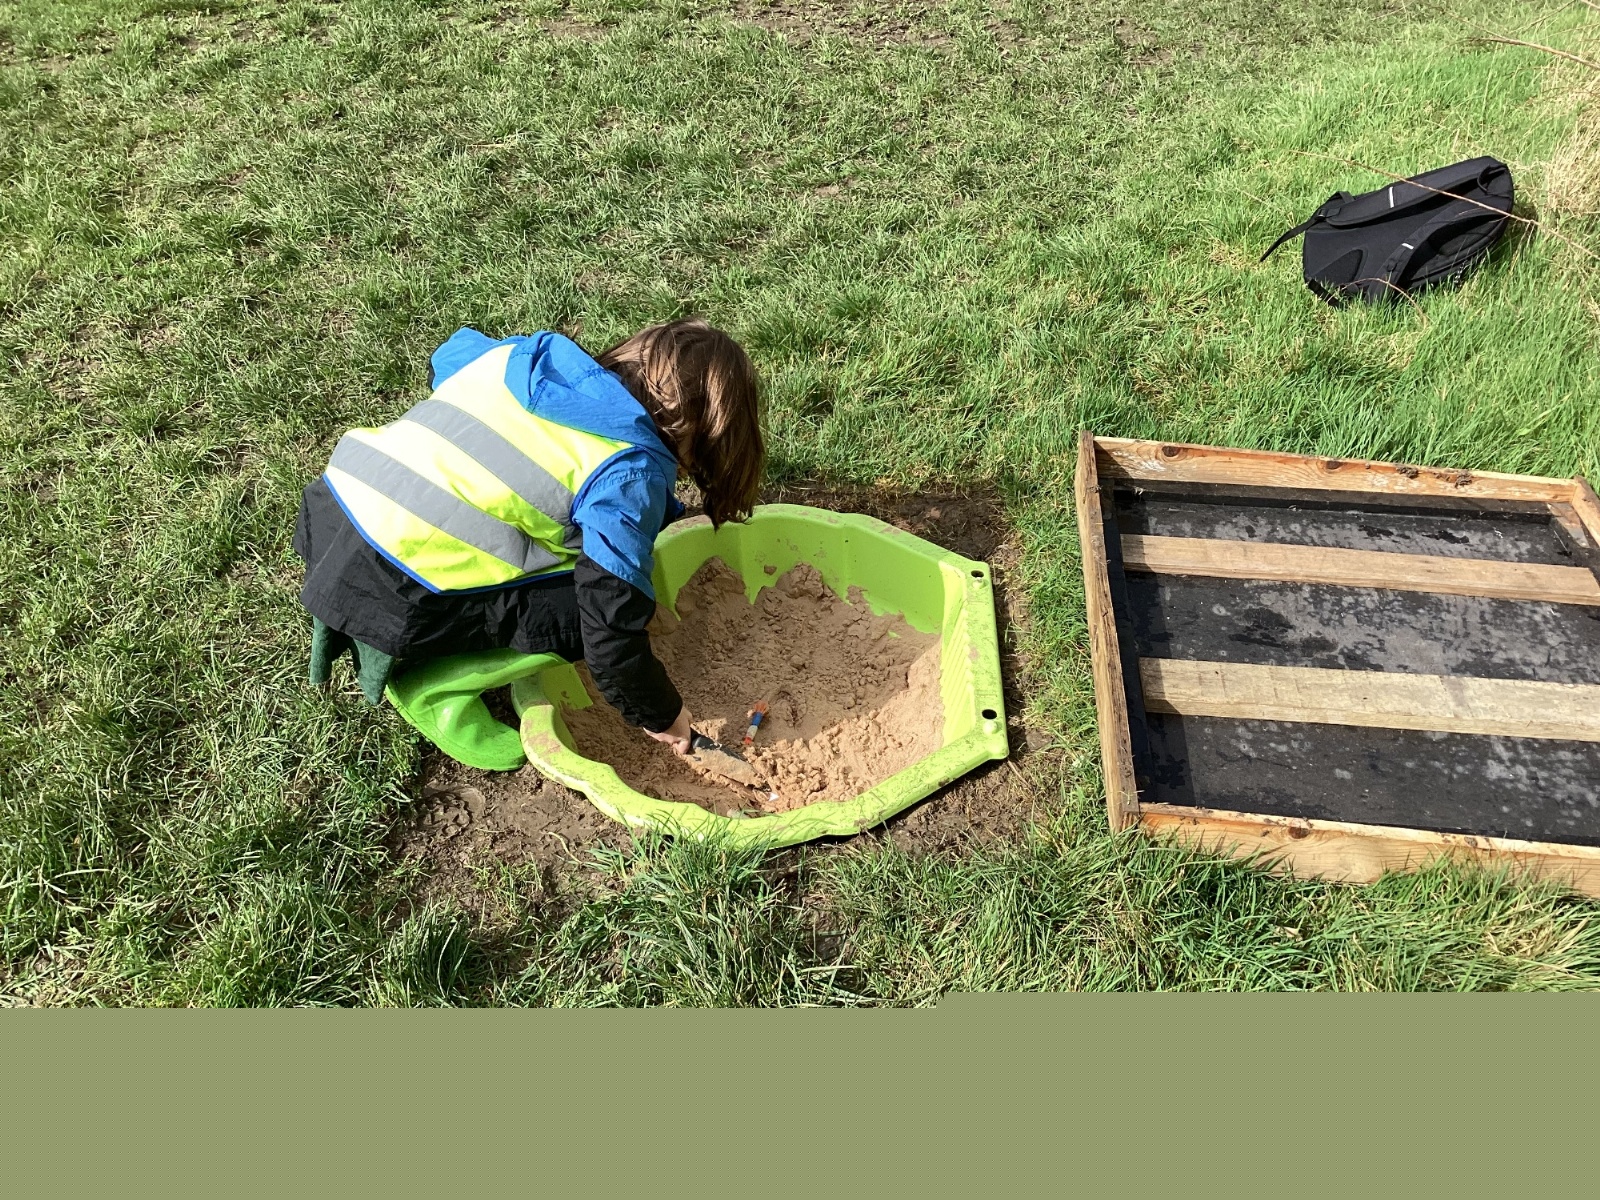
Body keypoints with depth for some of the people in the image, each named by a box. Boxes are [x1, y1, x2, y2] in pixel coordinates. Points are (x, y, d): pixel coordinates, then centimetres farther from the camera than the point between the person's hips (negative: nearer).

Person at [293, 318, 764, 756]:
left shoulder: (521, 355, 10)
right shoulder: (631, 471, -12)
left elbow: (450, 354, 34)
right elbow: (612, 637, -16)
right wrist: (660, 716, 2)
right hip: (394, 597, -8)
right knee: (595, 604, -4)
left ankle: (352, 621, 15)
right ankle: (405, 653, -2)